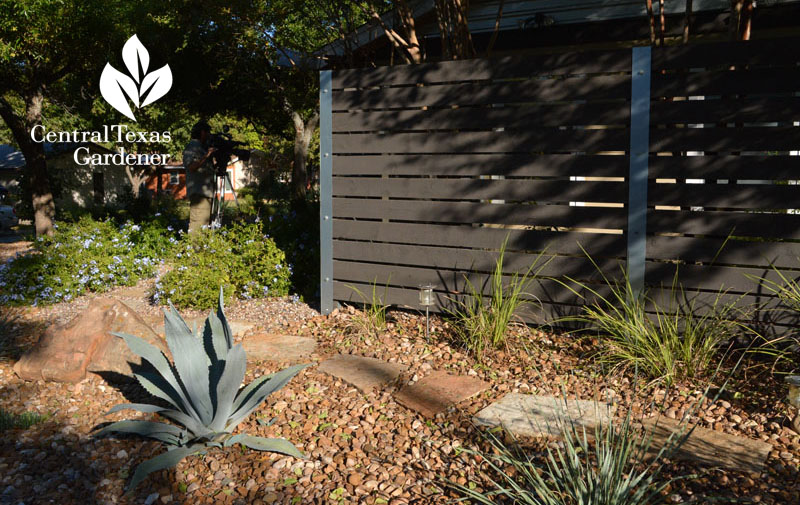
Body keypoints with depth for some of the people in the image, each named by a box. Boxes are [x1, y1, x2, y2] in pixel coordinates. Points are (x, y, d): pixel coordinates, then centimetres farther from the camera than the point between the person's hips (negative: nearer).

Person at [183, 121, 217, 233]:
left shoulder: (202, 147, 23)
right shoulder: (192, 146, -5)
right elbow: (191, 166, -17)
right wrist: (206, 156, -23)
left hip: (206, 192, 10)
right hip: (198, 192, -10)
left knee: (206, 223, 10)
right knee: (199, 224, -15)